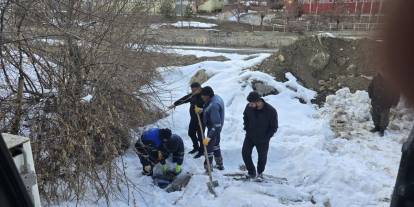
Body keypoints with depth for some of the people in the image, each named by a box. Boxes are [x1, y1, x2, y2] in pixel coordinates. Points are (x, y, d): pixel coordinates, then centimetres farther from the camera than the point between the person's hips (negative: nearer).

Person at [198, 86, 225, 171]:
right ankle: (220, 165, 42)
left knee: (209, 147, 3)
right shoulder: (215, 97, -4)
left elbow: (217, 124, -36)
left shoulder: (213, 105, -34)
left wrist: (208, 137, -37)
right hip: (216, 127, 11)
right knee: (215, 145, 26)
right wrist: (201, 110, -3)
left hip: (214, 128, -10)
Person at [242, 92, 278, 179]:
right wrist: (246, 129, 2)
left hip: (263, 139, -3)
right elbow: (245, 117, 8)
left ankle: (260, 172, 39)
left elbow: (274, 127, -11)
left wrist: (266, 137, -14)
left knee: (262, 156, 10)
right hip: (250, 136, 3)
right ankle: (251, 172, 20)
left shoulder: (271, 111, -25)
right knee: (245, 153, -1)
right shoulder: (249, 107, -15)